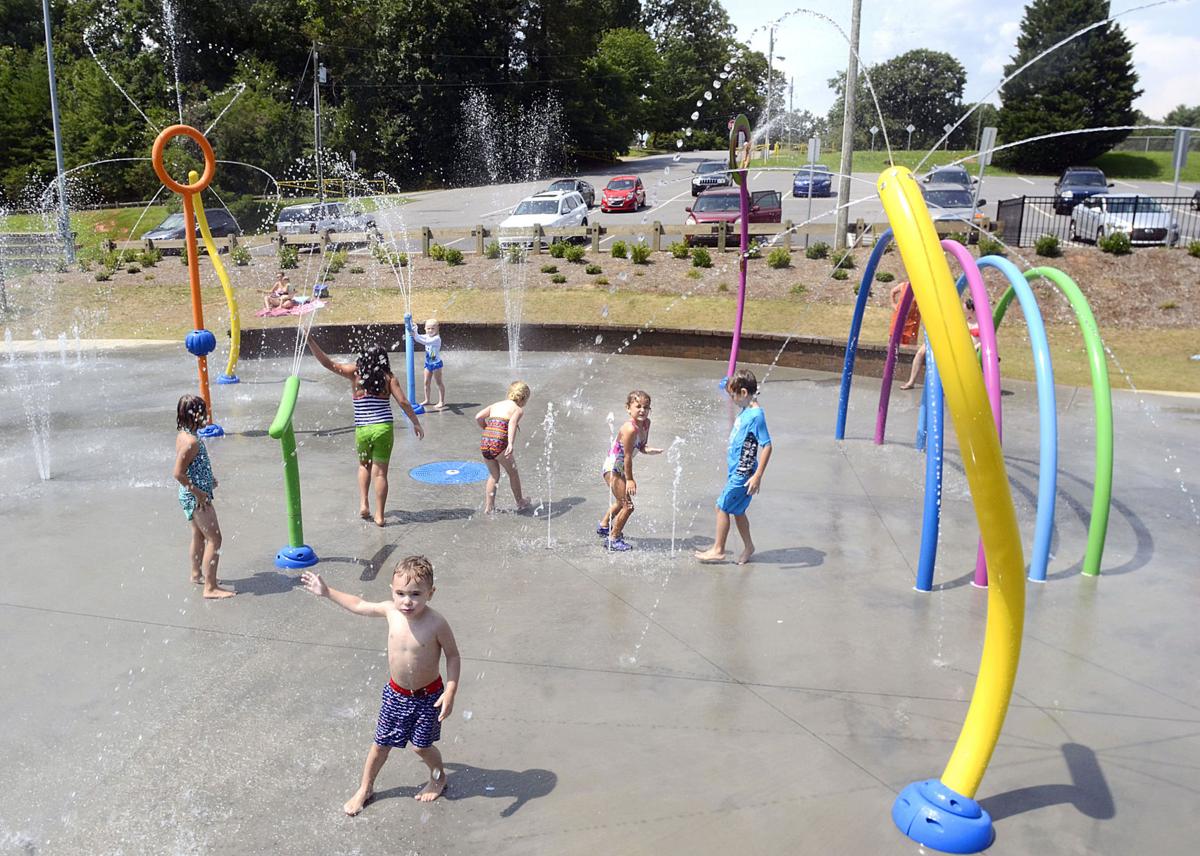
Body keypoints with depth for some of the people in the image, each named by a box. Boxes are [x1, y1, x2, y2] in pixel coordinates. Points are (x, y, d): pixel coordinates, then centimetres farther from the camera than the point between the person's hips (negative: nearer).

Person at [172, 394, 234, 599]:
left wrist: (209, 479, 14)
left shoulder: (183, 435, 6)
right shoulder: (191, 441, -25)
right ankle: (210, 588, -6)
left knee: (199, 535, 25)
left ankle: (197, 574, 42)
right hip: (196, 497, -10)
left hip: (191, 497, 10)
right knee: (214, 539, -7)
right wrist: (199, 493, -21)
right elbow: (179, 474, -27)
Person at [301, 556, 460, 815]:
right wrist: (327, 592, 6)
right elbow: (359, 605, 3)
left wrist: (450, 692, -20)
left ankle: (439, 778, 43)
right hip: (395, 693, 4)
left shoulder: (436, 623, -27)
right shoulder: (391, 610, -15)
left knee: (421, 746, 12)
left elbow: (453, 656, -14)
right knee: (381, 743, 16)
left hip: (428, 696, -4)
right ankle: (365, 788, 41)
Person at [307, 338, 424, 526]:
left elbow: (328, 363, -1)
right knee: (380, 472, 5)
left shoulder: (355, 372, 1)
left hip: (362, 430, 1)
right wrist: (416, 424, 2)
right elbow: (403, 402, -5)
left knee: (364, 465, 25)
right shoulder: (388, 378, 1)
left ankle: (363, 504, 13)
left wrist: (310, 341, 4)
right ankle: (379, 515, 8)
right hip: (384, 428, -1)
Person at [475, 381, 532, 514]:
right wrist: (511, 444, -27)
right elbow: (512, 422, -16)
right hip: (499, 444, -5)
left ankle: (488, 507, 25)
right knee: (513, 473, 19)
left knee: (493, 475, 24)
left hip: (484, 443, 5)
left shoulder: (495, 405, 21)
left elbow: (478, 417, 7)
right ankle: (520, 503, 34)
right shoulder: (518, 409, 6)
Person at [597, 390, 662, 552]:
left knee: (621, 501, 29)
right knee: (628, 506, -6)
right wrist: (630, 479, -20)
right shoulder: (630, 429, -30)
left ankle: (603, 526, 51)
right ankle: (613, 538, 11)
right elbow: (627, 456, -26)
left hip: (619, 469, 10)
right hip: (612, 468, -10)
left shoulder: (646, 423, -4)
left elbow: (641, 447, 4)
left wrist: (654, 451, -17)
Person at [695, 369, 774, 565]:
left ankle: (718, 550, 11)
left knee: (722, 507, 0)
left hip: (743, 474, -9)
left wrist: (758, 476, -25)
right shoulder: (745, 411, 7)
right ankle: (748, 546, 31)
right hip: (737, 471, 9)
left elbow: (767, 446, -23)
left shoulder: (756, 415, -21)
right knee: (737, 510, 17)